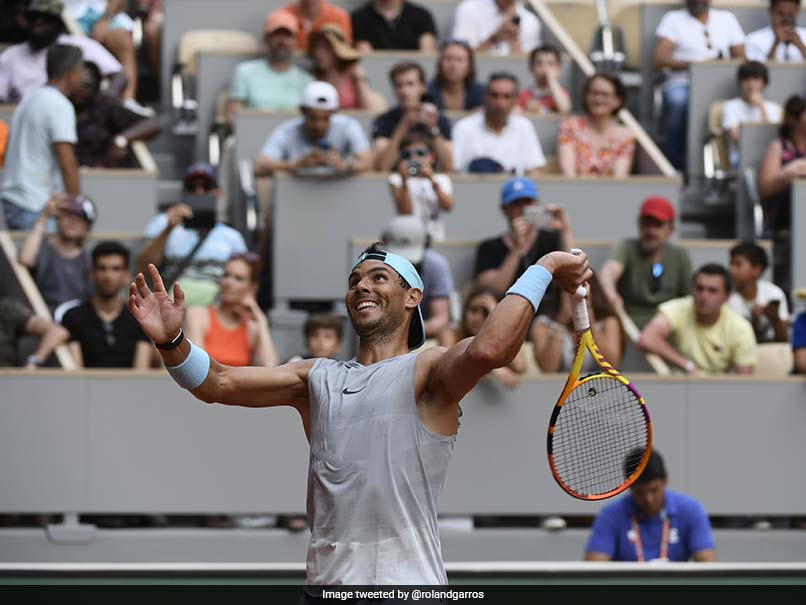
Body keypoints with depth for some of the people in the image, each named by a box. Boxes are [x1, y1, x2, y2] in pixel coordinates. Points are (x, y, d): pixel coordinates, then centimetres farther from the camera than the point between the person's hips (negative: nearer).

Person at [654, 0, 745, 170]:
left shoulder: (727, 19, 20)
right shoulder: (673, 19, 11)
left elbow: (741, 58, 12)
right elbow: (660, 60, -3)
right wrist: (695, 64, -17)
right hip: (683, 83, -2)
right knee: (677, 100, -38)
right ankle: (676, 168, -27)